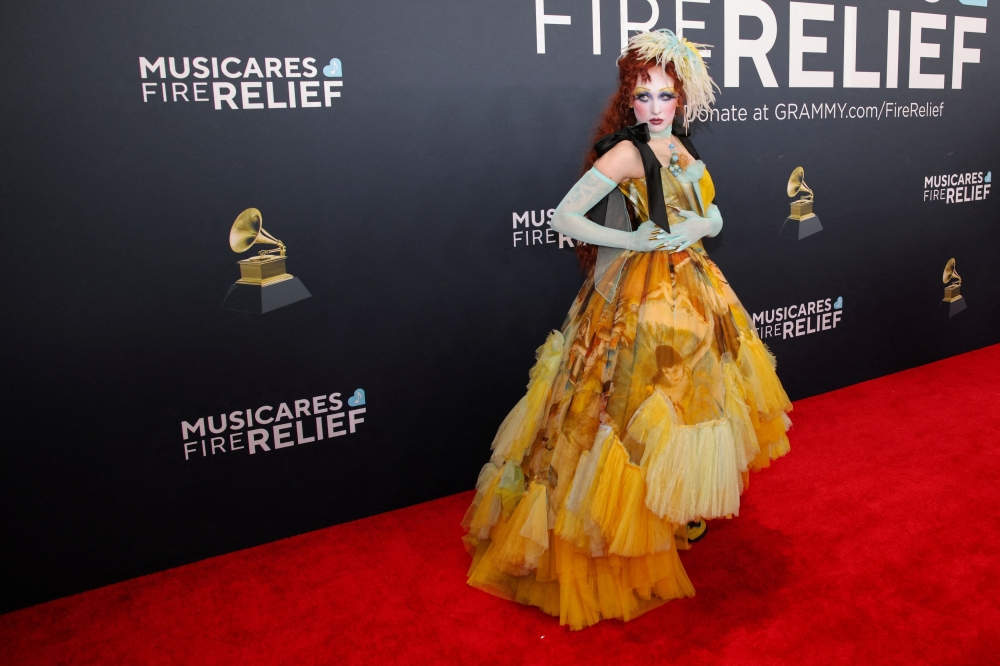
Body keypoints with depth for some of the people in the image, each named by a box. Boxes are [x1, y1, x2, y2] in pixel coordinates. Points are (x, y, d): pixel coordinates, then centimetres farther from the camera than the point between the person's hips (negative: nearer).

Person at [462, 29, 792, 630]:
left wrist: (697, 226, -8)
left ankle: (676, 508, 36)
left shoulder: (681, 152, 9)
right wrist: (635, 241, -20)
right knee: (635, 410, -1)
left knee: (687, 399, 17)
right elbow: (564, 216, -21)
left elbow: (714, 217, 15)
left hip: (688, 294, 8)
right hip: (636, 301, -8)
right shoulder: (625, 153, -14)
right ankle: (624, 523, 18)